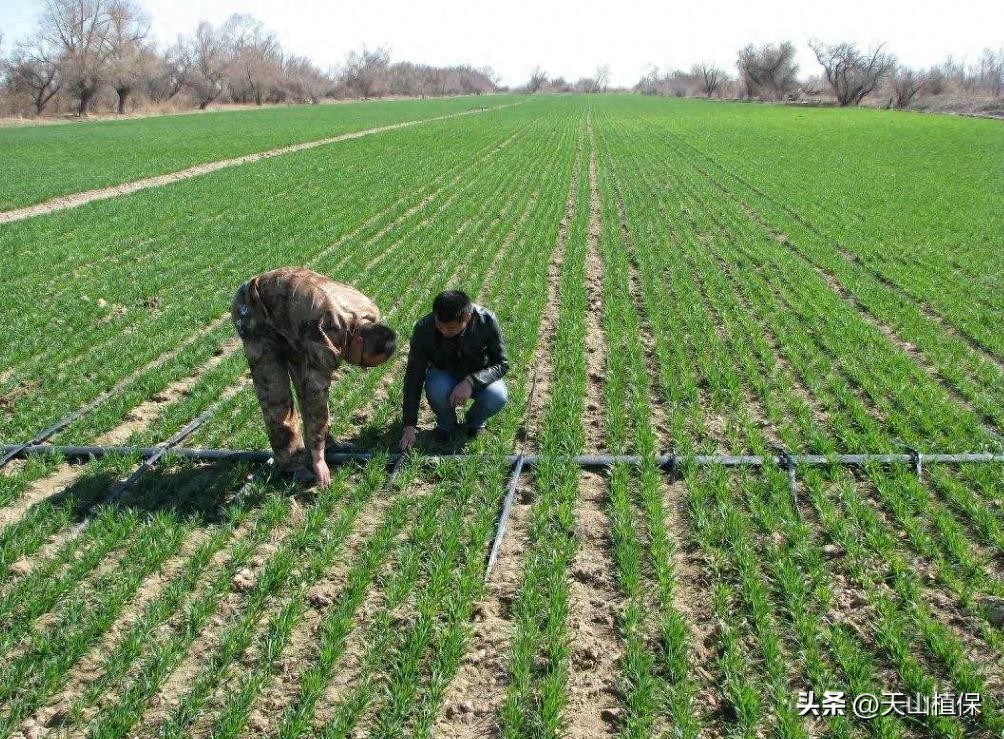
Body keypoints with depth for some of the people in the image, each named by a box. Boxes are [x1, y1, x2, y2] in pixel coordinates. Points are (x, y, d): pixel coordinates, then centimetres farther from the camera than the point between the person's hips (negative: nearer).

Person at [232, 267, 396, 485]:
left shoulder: (370, 315, -14)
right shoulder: (327, 336, -38)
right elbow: (316, 396, -32)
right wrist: (318, 458, -25)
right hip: (255, 311, -7)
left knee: (308, 379, 8)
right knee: (275, 390, -8)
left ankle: (324, 441, 22)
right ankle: (288, 459, 5)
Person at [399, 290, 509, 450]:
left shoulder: (487, 321, -28)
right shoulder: (424, 328, -27)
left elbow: (502, 364, -19)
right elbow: (414, 377, -20)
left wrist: (471, 381, -37)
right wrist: (410, 425, -23)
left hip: (478, 377, 0)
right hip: (444, 375, 0)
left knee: (497, 397, -31)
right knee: (438, 390, -35)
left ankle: (474, 421, 5)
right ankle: (446, 425, 0)